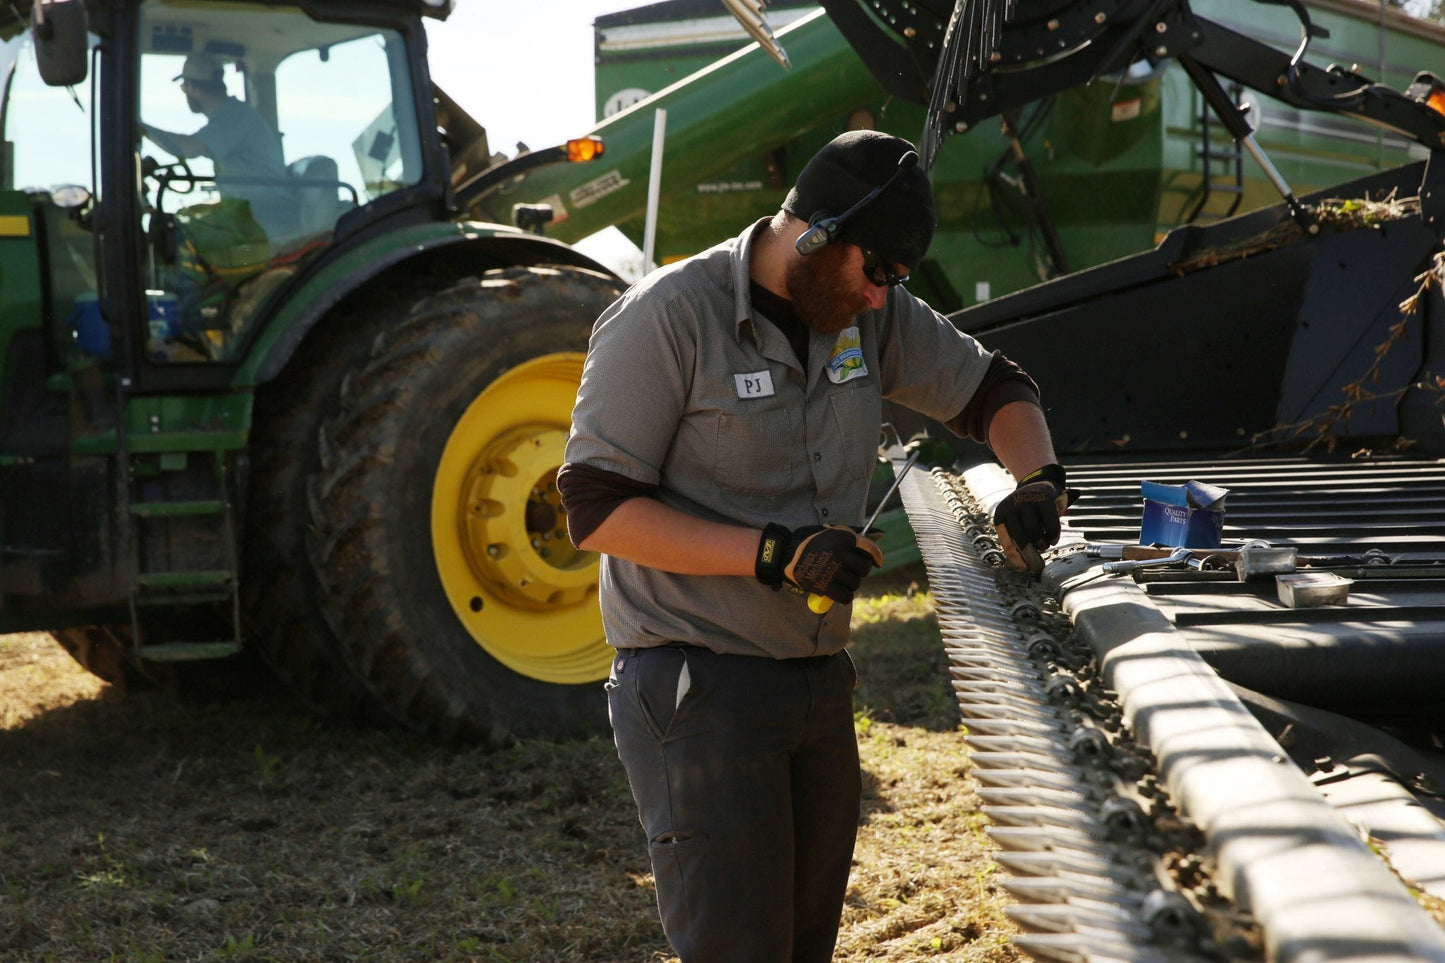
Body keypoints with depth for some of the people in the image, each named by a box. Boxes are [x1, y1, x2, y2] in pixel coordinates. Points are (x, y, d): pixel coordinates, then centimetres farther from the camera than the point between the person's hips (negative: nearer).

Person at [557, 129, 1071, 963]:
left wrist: (1039, 478, -3)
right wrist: (776, 552, -23)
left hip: (820, 676, 7)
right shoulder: (666, 318, -14)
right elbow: (597, 509, -17)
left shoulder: (869, 311, 6)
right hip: (699, 690, -7)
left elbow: (993, 388, 19)